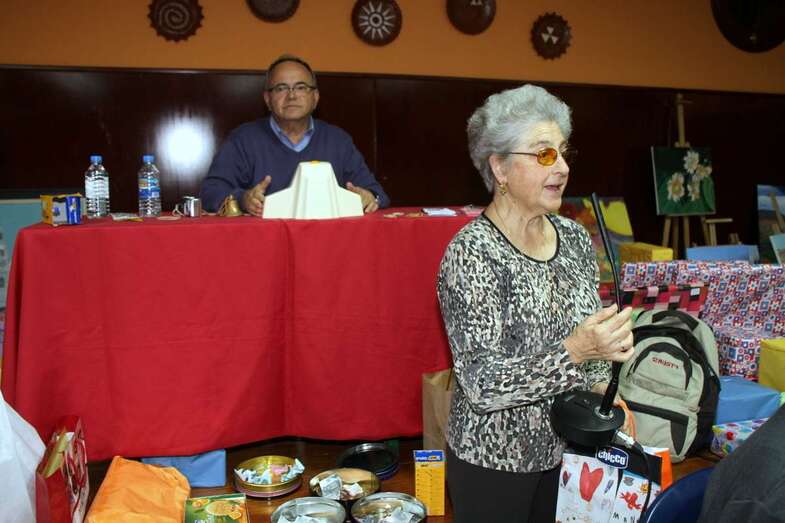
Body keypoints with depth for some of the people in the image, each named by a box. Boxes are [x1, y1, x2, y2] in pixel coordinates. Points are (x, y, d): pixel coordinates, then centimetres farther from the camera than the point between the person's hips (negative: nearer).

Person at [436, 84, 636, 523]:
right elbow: (482, 387, -25)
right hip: (494, 461, -5)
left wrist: (603, 384, -4)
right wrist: (575, 352, -35)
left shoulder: (574, 237, -1)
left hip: (565, 448, 6)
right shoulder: (472, 254, -21)